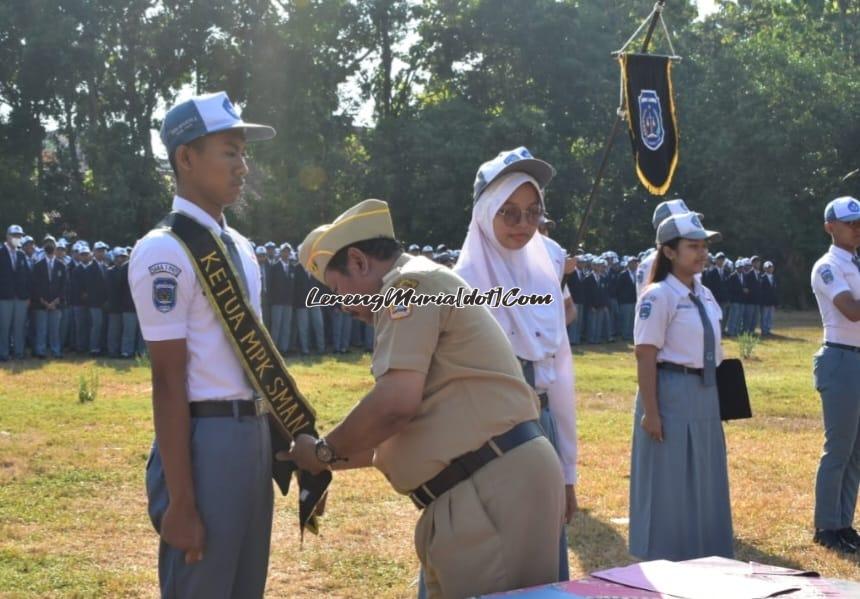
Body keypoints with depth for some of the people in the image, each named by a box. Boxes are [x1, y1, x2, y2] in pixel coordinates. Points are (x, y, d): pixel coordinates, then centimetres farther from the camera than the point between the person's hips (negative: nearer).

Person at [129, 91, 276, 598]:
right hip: (206, 438, -9)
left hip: (255, 434, 9)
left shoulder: (241, 248, 14)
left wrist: (278, 439, 20)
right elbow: (170, 383, -17)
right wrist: (181, 502, -19)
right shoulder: (165, 252, -13)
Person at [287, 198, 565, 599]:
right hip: (480, 487, 11)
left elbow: (396, 403, -18)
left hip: (495, 485, -11)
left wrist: (324, 452, -2)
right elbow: (404, 426, 29)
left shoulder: (409, 283, -5)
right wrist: (330, 461, 29)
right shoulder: (419, 289, 26)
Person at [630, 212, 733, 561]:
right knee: (669, 487, 0)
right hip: (672, 394, -8)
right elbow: (646, 357, -16)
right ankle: (664, 562, 10)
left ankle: (703, 558, 25)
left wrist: (714, 399, 15)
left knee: (704, 485, 14)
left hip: (705, 396, 8)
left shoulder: (705, 295, 11)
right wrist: (650, 411, -20)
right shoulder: (659, 296, -13)